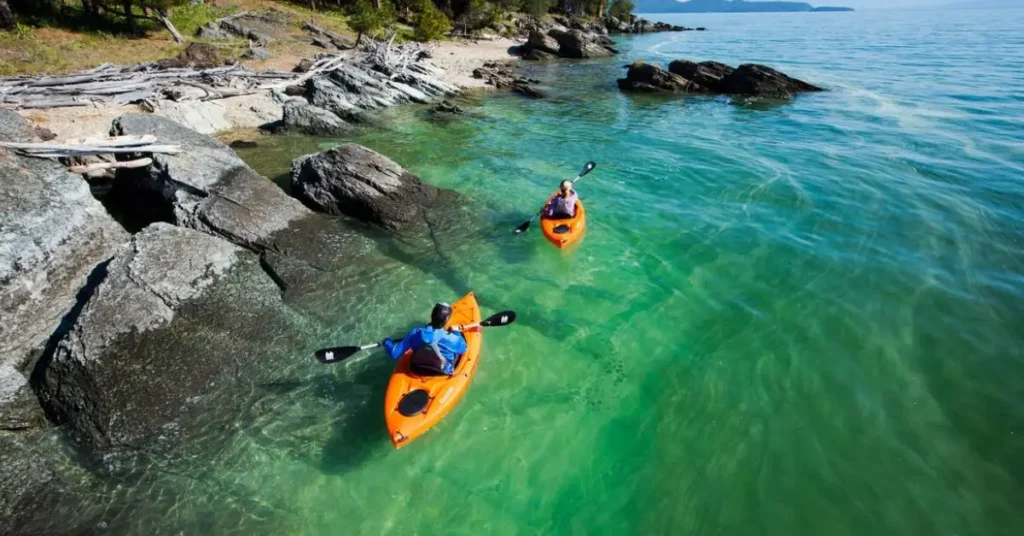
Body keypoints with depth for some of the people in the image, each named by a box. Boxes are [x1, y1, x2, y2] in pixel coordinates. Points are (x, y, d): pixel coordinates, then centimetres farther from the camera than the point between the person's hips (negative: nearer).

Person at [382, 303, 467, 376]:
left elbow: (394, 353, -17)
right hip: (443, 374, -2)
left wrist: (387, 342, 3)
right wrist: (455, 332, 9)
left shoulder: (415, 333, -25)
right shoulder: (454, 339, -30)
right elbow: (463, 349, -6)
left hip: (416, 371, 3)